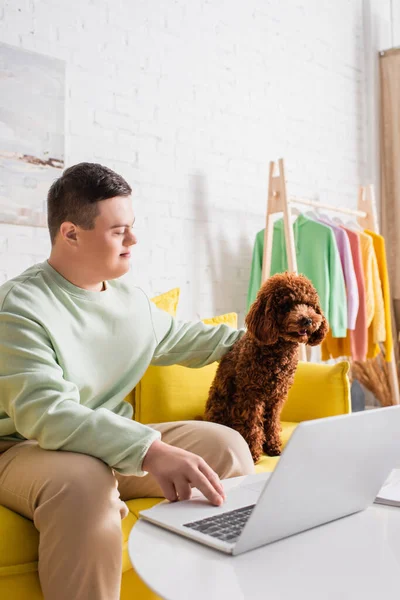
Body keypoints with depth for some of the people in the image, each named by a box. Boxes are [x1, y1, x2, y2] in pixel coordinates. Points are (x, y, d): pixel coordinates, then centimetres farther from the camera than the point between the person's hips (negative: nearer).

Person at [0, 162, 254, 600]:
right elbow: (42, 412, -32)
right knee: (83, 479, -41)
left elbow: (177, 338, 25)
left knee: (225, 445, -6)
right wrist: (150, 450, -44)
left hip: (118, 443, 7)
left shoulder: (129, 297, 4)